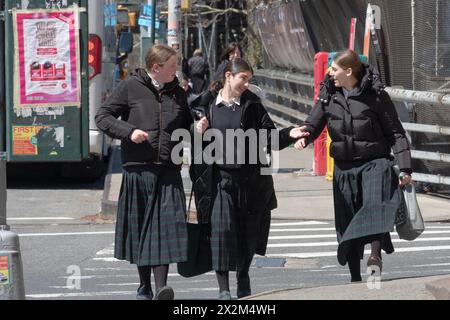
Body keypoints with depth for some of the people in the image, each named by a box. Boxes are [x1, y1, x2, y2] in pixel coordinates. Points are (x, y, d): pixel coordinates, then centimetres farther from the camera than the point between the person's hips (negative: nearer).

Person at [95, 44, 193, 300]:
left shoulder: (178, 93, 14)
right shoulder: (131, 87, 2)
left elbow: (187, 124, 25)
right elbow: (103, 117, 2)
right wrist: (128, 131, -12)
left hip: (168, 172, 2)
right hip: (138, 169, -2)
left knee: (166, 226, -11)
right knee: (139, 226, 4)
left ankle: (161, 287, -16)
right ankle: (144, 286, 17)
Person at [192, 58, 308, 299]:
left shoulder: (252, 105, 5)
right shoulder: (208, 105, 4)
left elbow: (269, 137, 1)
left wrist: (289, 134, -16)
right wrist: (198, 132, -8)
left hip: (249, 178, 1)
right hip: (219, 178, -1)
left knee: (249, 231, 9)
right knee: (221, 228, -11)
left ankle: (243, 274, 34)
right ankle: (224, 288, -7)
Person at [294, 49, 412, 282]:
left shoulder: (376, 95, -7)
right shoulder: (329, 94, 4)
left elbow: (395, 132, -3)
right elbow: (314, 124, 7)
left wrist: (404, 167, -9)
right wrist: (303, 137, -17)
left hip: (374, 163, -4)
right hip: (344, 167, 4)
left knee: (376, 205, -28)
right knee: (347, 220, 5)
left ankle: (375, 255, -43)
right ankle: (355, 277, 14)